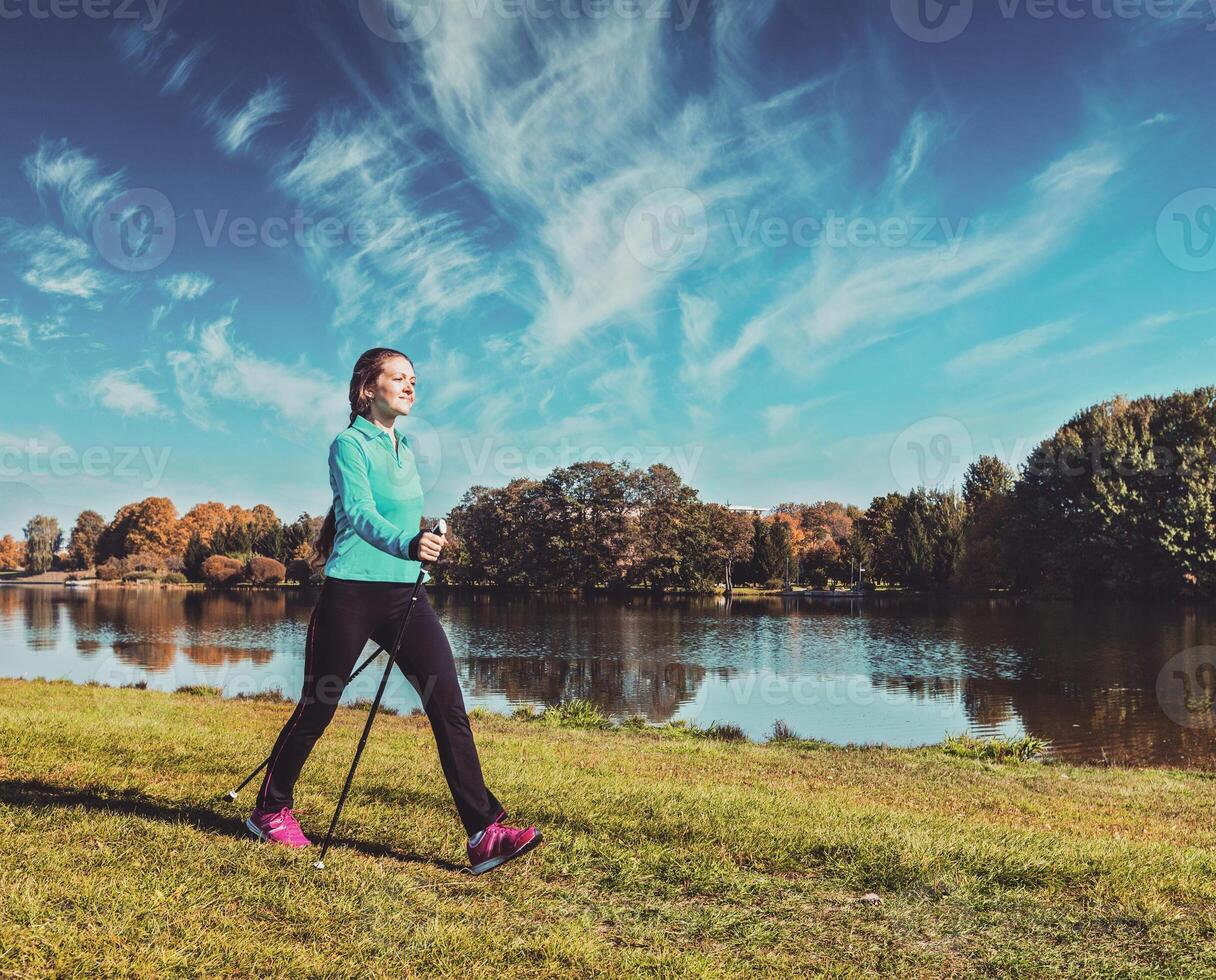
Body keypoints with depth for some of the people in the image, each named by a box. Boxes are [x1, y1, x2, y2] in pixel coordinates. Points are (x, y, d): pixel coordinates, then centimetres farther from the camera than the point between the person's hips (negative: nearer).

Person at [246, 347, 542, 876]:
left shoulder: (405, 449, 16)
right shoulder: (349, 443, -6)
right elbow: (359, 512, -22)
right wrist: (407, 544, -40)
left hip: (405, 593, 6)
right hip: (351, 592, -5)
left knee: (448, 704, -7)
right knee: (316, 707, 7)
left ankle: (486, 832, -9)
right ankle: (270, 811, 30)